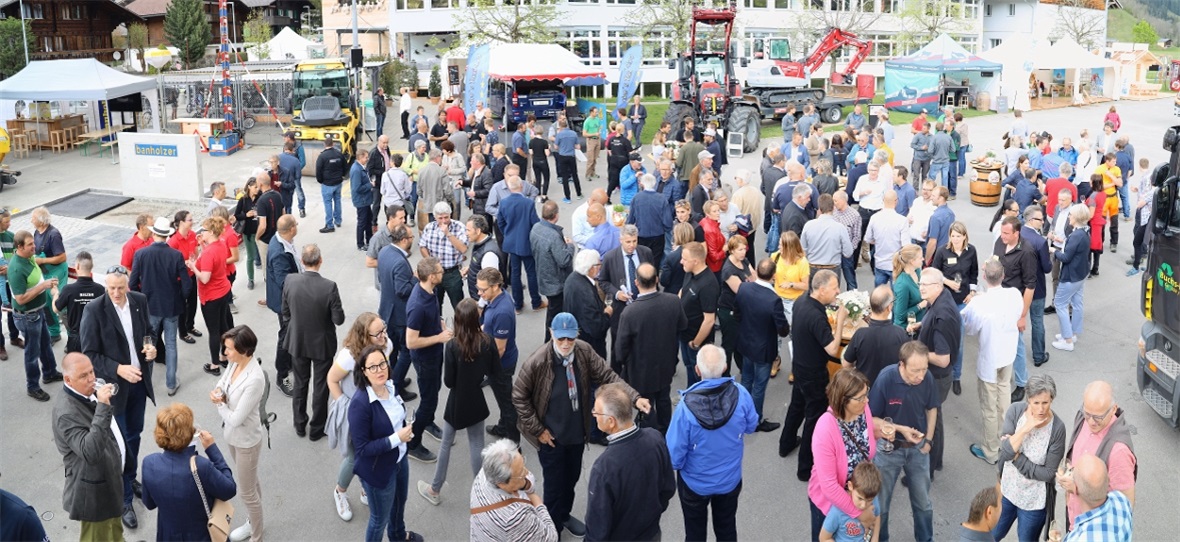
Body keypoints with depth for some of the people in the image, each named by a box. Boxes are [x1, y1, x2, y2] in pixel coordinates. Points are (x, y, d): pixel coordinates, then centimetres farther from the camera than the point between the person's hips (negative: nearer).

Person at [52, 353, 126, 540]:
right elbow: (91, 453, -42)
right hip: (95, 489, -8)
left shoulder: (89, 392, -4)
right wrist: (103, 407, -44)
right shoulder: (66, 413, -32)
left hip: (109, 476, 8)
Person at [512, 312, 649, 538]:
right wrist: (537, 429, -12)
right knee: (555, 483, 7)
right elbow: (519, 396, -13)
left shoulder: (584, 351, -12)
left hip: (577, 432, 5)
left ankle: (564, 515, 49)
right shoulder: (537, 361, -24)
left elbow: (608, 376, -11)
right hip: (551, 435, -5)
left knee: (572, 477, 23)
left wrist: (634, 398, -26)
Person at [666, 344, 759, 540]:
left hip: (695, 482, -2)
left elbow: (675, 452, -23)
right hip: (730, 479, 2)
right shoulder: (741, 394, -24)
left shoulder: (687, 404, -32)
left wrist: (675, 465, -1)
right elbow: (751, 427, -3)